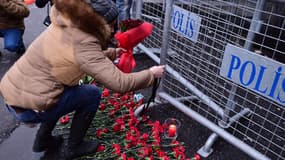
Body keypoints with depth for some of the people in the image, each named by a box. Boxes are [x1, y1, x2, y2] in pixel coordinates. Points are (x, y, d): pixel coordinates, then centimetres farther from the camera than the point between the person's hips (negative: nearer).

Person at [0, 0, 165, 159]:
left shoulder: (65, 25, 3)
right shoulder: (82, 45, -22)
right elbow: (120, 84, -23)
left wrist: (112, 53, 15)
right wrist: (151, 74, -9)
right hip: (28, 108, -8)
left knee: (70, 86, 29)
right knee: (92, 94, 4)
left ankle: (43, 139, 36)